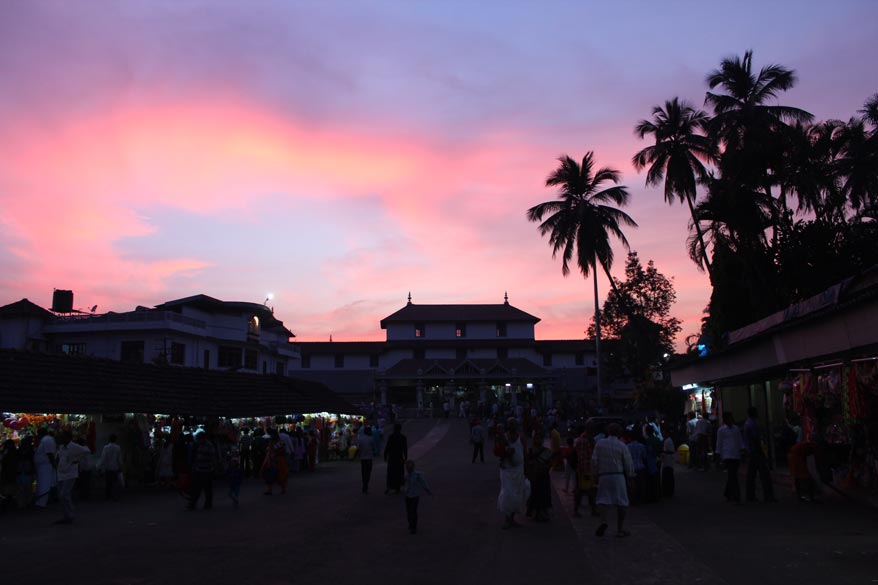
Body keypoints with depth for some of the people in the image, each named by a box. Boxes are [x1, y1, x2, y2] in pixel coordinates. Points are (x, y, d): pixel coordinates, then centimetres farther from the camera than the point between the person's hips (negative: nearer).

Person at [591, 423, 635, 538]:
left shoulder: (599, 444, 1)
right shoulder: (622, 446, -4)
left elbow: (594, 461, 0)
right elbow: (628, 464, -2)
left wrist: (596, 473, 14)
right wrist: (630, 474, 17)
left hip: (603, 476, 1)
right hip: (619, 476, -1)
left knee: (603, 500, 8)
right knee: (621, 503, 7)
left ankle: (603, 521, -17)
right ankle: (620, 529, 9)